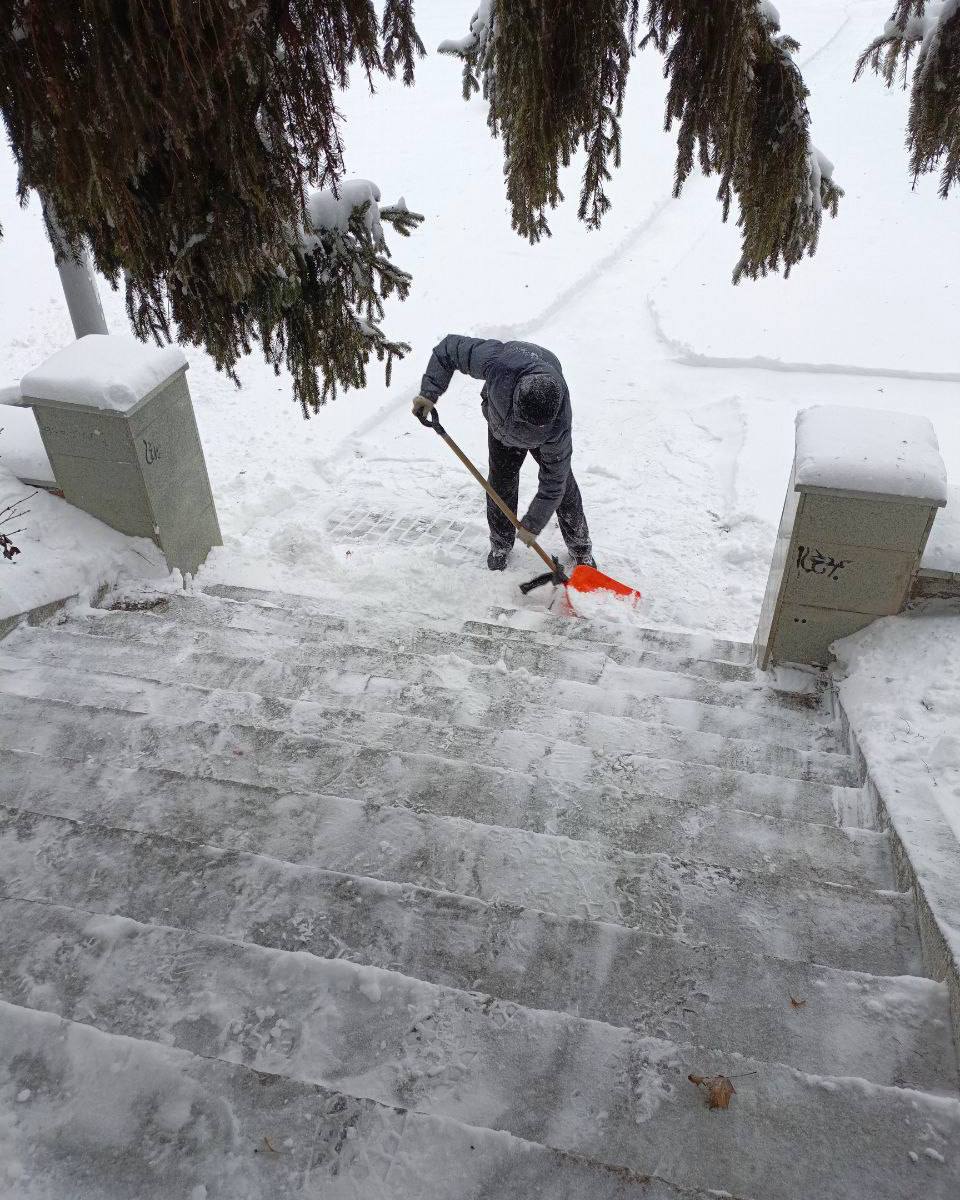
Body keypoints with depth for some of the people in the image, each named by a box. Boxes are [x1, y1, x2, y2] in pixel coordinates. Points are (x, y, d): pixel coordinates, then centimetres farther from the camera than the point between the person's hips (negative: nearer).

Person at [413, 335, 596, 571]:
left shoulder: (559, 423, -45)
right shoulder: (499, 362, -47)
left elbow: (553, 482, -33)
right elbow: (450, 347, -30)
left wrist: (533, 525, -25)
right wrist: (429, 392, -35)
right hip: (501, 427, 2)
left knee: (562, 482, -1)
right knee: (501, 482, 4)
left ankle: (581, 549, 21)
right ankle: (501, 545, 27)